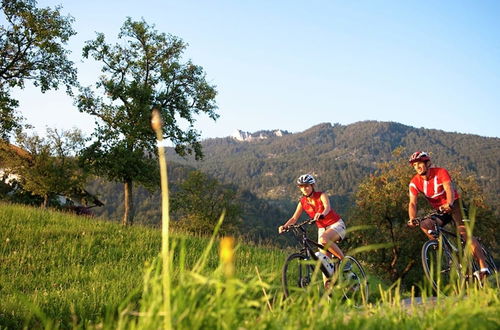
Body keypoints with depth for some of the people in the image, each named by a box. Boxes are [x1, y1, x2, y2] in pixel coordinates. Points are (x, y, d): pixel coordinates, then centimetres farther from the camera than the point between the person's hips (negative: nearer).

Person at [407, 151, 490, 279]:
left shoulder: (440, 172, -19)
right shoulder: (414, 183, -11)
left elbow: (449, 189, -34)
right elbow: (412, 203, -19)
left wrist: (449, 204, -55)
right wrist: (412, 218, -39)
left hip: (454, 205, -4)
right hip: (439, 211, 4)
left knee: (464, 233, -20)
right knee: (424, 225, -22)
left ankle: (484, 267, -22)